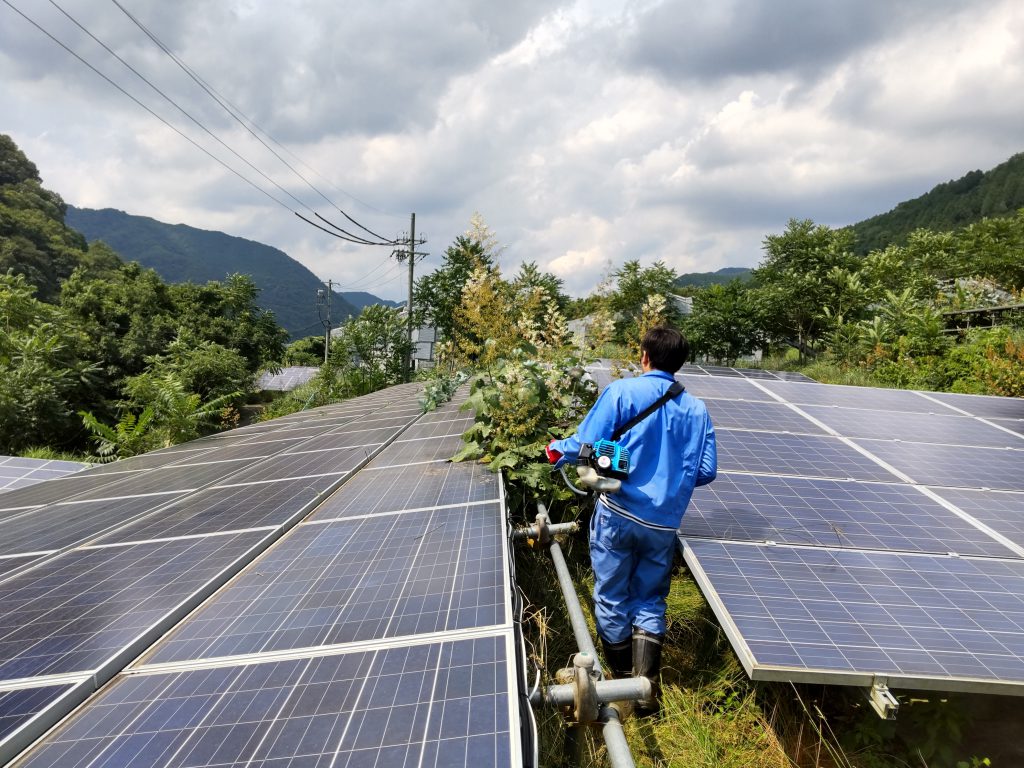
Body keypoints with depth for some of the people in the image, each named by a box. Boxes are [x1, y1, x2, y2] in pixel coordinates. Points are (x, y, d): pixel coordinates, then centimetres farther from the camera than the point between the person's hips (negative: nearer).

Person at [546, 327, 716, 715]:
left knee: (612, 600, 14)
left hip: (618, 514, -3)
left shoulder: (622, 391, -7)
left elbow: (586, 446, -12)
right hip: (664, 523, 3)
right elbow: (706, 471, 5)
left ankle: (623, 683, 28)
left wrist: (557, 450, 8)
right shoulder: (696, 409, 4)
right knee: (649, 602, 18)